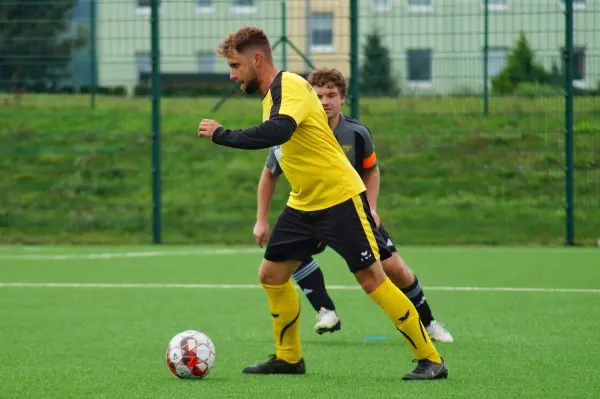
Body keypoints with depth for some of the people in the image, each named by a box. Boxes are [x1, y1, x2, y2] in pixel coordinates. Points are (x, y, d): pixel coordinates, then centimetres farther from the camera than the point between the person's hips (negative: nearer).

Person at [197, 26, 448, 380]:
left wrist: (221, 134, -30)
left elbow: (278, 131, -38)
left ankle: (431, 360, -4)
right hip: (303, 204, 9)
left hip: (341, 198, -9)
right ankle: (289, 358, 22)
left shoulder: (290, 85, -19)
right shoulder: (271, 95, 10)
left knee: (372, 278, -9)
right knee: (271, 275, 8)